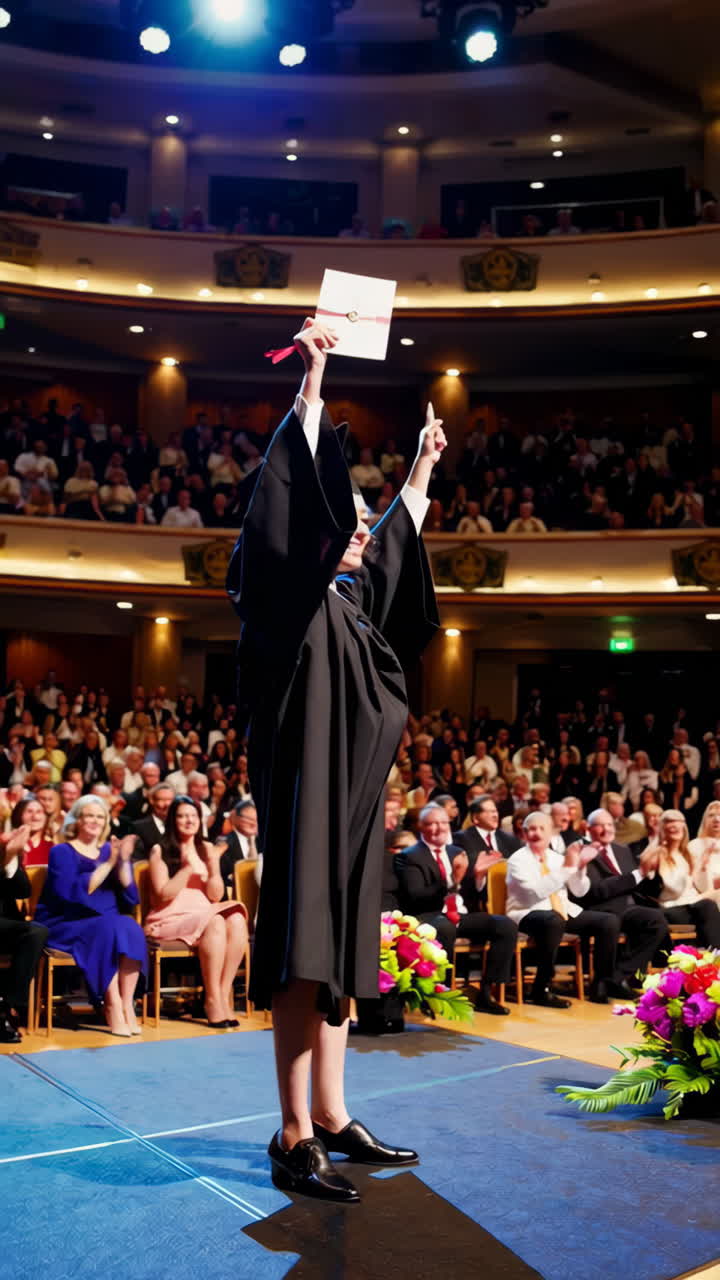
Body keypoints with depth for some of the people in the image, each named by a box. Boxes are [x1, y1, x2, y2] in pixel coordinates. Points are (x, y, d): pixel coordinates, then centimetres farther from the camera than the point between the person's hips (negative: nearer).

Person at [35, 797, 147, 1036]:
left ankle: (127, 1005, -27)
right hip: (65, 926, -4)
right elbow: (71, 893, -18)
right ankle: (112, 1006, -28)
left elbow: (130, 898, 5)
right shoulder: (62, 852, 1)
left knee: (130, 928, -28)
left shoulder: (108, 850, 13)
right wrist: (108, 864, -18)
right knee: (108, 930, -33)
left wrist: (124, 862, -9)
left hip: (107, 924, 4)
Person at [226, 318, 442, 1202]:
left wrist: (424, 463, 42)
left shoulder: (353, 602, 18)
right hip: (306, 791, -9)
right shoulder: (290, 601, -4)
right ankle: (294, 1138, -5)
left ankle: (331, 1118, 18)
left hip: (353, 798, 9)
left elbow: (397, 536, 34)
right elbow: (292, 489, -16)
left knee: (339, 954, 10)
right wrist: (312, 377, -17)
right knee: (304, 958, -10)